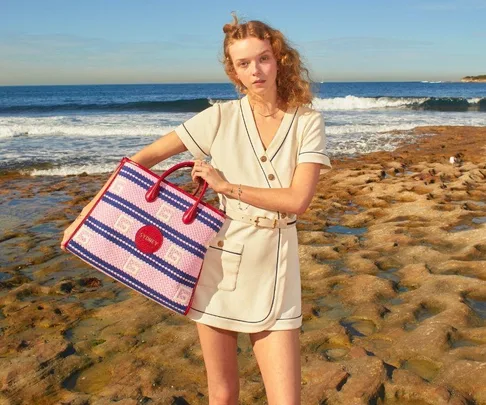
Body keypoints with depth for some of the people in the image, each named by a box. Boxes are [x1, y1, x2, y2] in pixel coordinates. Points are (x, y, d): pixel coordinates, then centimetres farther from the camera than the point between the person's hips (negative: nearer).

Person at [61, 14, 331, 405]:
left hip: (273, 269, 0)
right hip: (220, 260, 1)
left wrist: (227, 186, -12)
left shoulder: (308, 122, -2)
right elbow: (144, 159, 0)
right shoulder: (221, 117, -2)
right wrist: (89, 213, -3)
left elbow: (297, 200, -13)